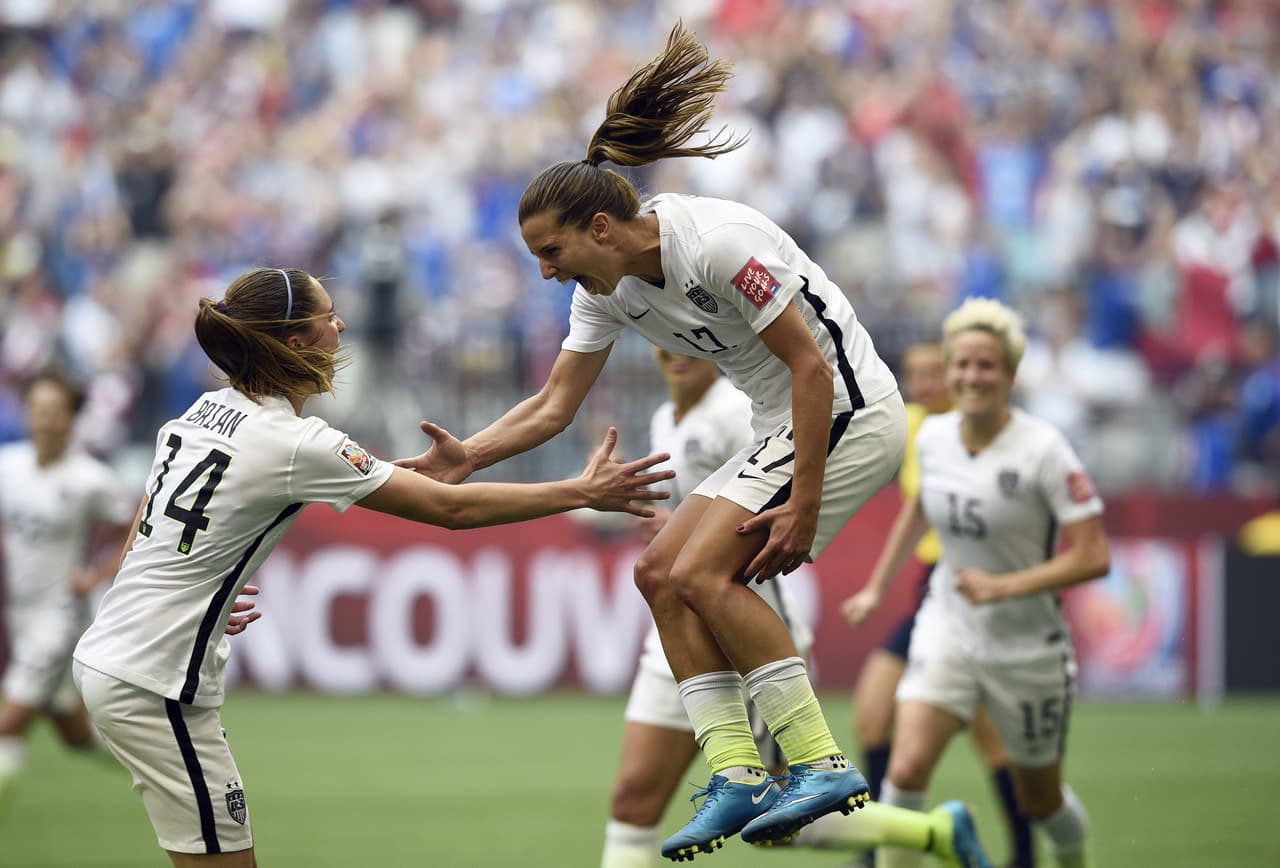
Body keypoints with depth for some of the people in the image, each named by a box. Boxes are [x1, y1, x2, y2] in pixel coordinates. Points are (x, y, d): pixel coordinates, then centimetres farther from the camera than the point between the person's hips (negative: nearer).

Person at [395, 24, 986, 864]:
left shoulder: (715, 243, -23)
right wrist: (465, 458, -5)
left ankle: (821, 762, -17)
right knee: (661, 573, 1)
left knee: (701, 573, -18)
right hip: (785, 427, 9)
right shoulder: (607, 289, 3)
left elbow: (810, 365, -22)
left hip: (847, 409, -9)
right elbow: (554, 407, 10)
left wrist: (804, 505, -23)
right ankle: (737, 776, -3)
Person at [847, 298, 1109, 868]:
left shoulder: (1042, 450, -19)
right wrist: (878, 584, 25)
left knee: (1039, 798, 14)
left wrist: (1004, 587, -28)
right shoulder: (932, 437, -4)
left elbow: (1093, 557, -20)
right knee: (906, 768, -20)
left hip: (1028, 645, -3)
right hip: (946, 630, 3)